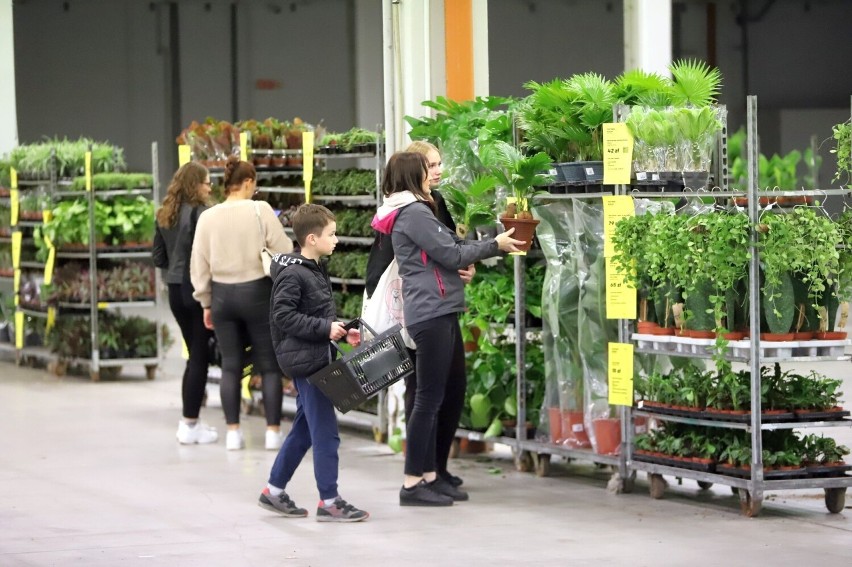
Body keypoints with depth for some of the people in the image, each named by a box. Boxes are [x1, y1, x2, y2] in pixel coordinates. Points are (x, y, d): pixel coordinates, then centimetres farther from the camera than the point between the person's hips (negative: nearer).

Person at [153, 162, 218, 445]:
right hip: (199, 289, -8)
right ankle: (190, 425, 1)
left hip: (176, 291, 8)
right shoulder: (199, 213, -15)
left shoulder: (164, 215, 9)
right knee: (200, 356, 0)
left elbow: (158, 257, 14)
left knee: (195, 355, 15)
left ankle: (189, 423, 16)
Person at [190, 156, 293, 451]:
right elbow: (283, 251, -9)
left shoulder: (208, 217, 1)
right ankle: (273, 430, 4)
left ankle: (233, 432, 9)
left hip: (222, 295, 3)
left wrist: (206, 303, 15)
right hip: (257, 292, -3)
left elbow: (199, 264, 5)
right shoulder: (260, 210, -10)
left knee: (230, 366, 10)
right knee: (269, 365, 5)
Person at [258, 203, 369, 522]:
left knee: (304, 431, 16)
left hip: (315, 359, 10)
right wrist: (325, 327, -23)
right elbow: (283, 315, -21)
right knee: (326, 433, -7)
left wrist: (343, 332, 8)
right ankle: (328, 502, -1)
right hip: (305, 360, -10)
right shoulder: (292, 275, -16)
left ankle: (274, 492, 24)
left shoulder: (315, 270, 14)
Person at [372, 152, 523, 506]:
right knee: (430, 397, -8)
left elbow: (446, 249, 18)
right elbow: (450, 255, -14)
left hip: (437, 313, 10)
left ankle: (429, 476, 17)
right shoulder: (413, 213, -12)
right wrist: (495, 246, -3)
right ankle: (413, 483, -6)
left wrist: (495, 242, 10)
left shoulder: (411, 211, 19)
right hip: (432, 313, -10)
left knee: (434, 396, 13)